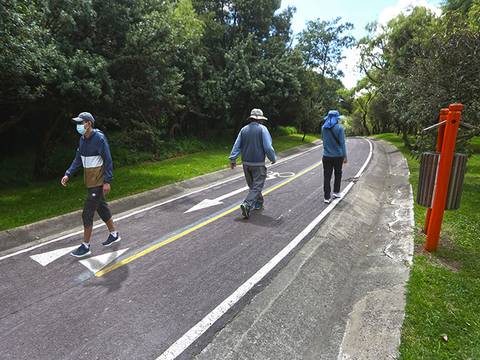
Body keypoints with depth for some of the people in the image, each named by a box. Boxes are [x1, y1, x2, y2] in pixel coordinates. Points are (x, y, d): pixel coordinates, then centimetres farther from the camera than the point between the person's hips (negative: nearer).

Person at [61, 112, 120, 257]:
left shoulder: (99, 138, -17)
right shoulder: (83, 139, 9)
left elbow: (108, 160, -18)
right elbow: (78, 159, 13)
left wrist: (107, 181, -21)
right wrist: (68, 174, 1)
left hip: (98, 182, -8)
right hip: (89, 181, 9)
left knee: (87, 214, -4)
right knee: (102, 207, 18)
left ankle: (86, 246, 8)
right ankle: (114, 234, 33)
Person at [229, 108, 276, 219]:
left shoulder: (244, 129, 4)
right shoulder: (262, 129, -10)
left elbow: (237, 146, 1)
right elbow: (268, 147, -15)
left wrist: (233, 159, 2)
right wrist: (273, 158, -1)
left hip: (246, 163, 6)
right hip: (258, 164, -5)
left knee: (252, 185, 19)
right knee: (257, 186, -2)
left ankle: (258, 204, 33)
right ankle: (247, 205, -19)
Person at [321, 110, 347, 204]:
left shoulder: (323, 128, 1)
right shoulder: (339, 128, -10)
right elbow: (342, 143, -10)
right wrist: (345, 156, -5)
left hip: (327, 156, 2)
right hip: (338, 155, -2)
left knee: (327, 176, 4)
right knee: (338, 174, 19)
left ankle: (327, 197, 3)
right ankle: (336, 192, 25)